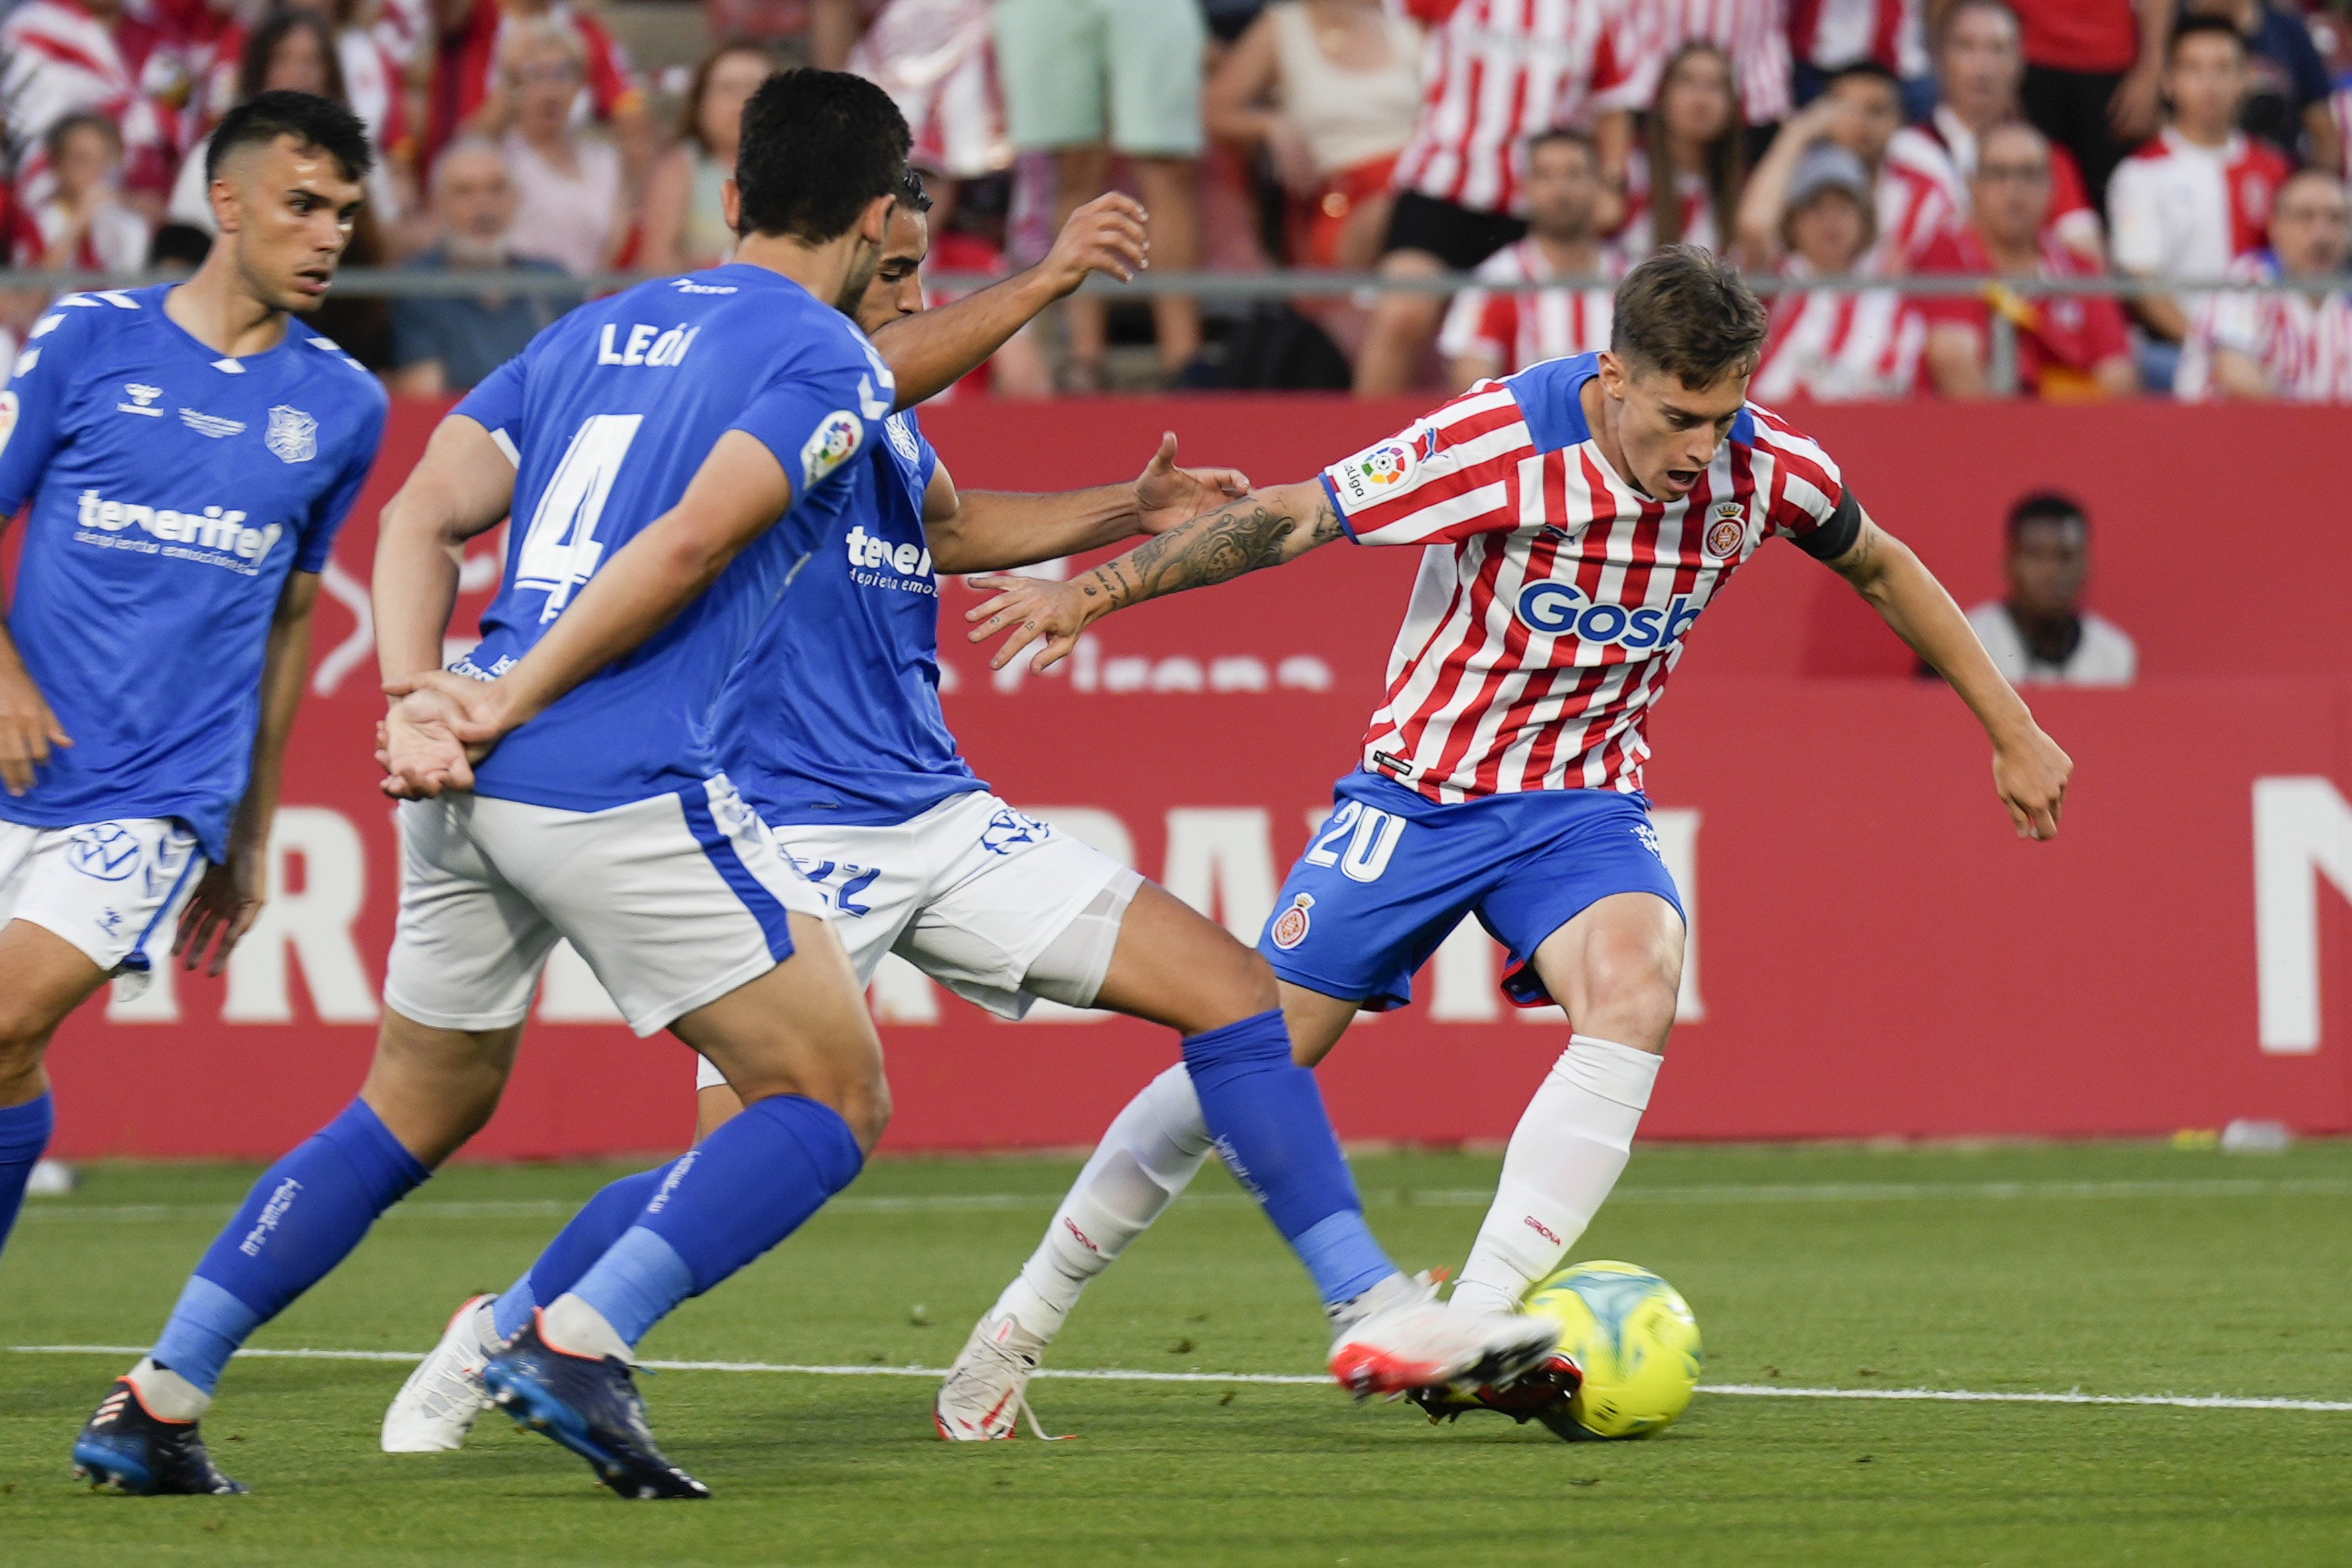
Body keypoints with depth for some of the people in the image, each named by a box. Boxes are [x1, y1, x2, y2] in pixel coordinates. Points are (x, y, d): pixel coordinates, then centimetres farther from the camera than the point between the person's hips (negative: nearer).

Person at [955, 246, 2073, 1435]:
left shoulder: (1765, 472, -12)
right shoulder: (1501, 445, -24)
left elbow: (1882, 568, 9)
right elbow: (1288, 518, -19)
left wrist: (2011, 731, 14)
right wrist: (1089, 593, -24)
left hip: (1582, 800, 2)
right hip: (1422, 789, -2)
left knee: (1636, 985, -30)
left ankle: (1471, 1334, -31)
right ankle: (1024, 1319, 16)